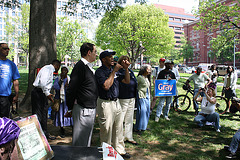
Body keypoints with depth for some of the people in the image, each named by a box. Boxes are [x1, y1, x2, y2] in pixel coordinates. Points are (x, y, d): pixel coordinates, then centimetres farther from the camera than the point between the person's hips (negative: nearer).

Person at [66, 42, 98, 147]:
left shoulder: (89, 67, 13)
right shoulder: (80, 67, -16)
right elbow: (71, 90, -16)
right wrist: (70, 109, -10)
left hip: (91, 108, 9)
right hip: (83, 110, -9)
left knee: (87, 139, 20)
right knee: (80, 142, 2)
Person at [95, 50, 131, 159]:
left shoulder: (114, 70, 12)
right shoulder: (100, 71, -10)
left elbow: (127, 81, 14)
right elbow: (106, 86, -25)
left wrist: (126, 68, 1)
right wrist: (114, 71, -19)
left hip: (116, 102, 8)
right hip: (106, 104, -8)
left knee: (118, 129, 17)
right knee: (107, 130, 3)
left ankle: (120, 150, 31)